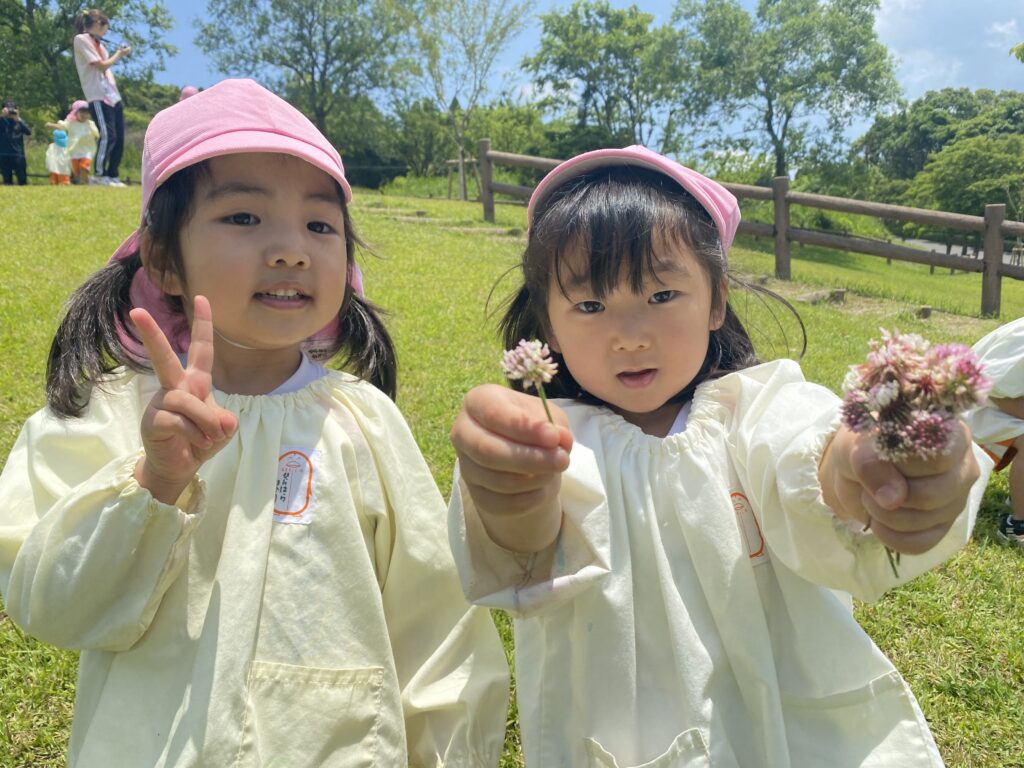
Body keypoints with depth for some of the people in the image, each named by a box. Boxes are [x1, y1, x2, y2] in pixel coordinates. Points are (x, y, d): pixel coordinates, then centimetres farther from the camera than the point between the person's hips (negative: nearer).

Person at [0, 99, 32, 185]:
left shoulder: (19, 121, 6)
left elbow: (29, 132, -8)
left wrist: (19, 119, -15)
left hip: (18, 154, 0)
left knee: (22, 180, -2)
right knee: (7, 181, 4)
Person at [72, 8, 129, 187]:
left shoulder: (98, 43, 21)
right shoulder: (81, 39, -4)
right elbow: (101, 65, -10)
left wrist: (119, 54, 11)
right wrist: (119, 54, 0)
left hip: (113, 95, 9)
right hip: (98, 96, -9)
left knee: (119, 138, 4)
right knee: (107, 136, -16)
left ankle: (112, 175, 11)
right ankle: (99, 175, -9)